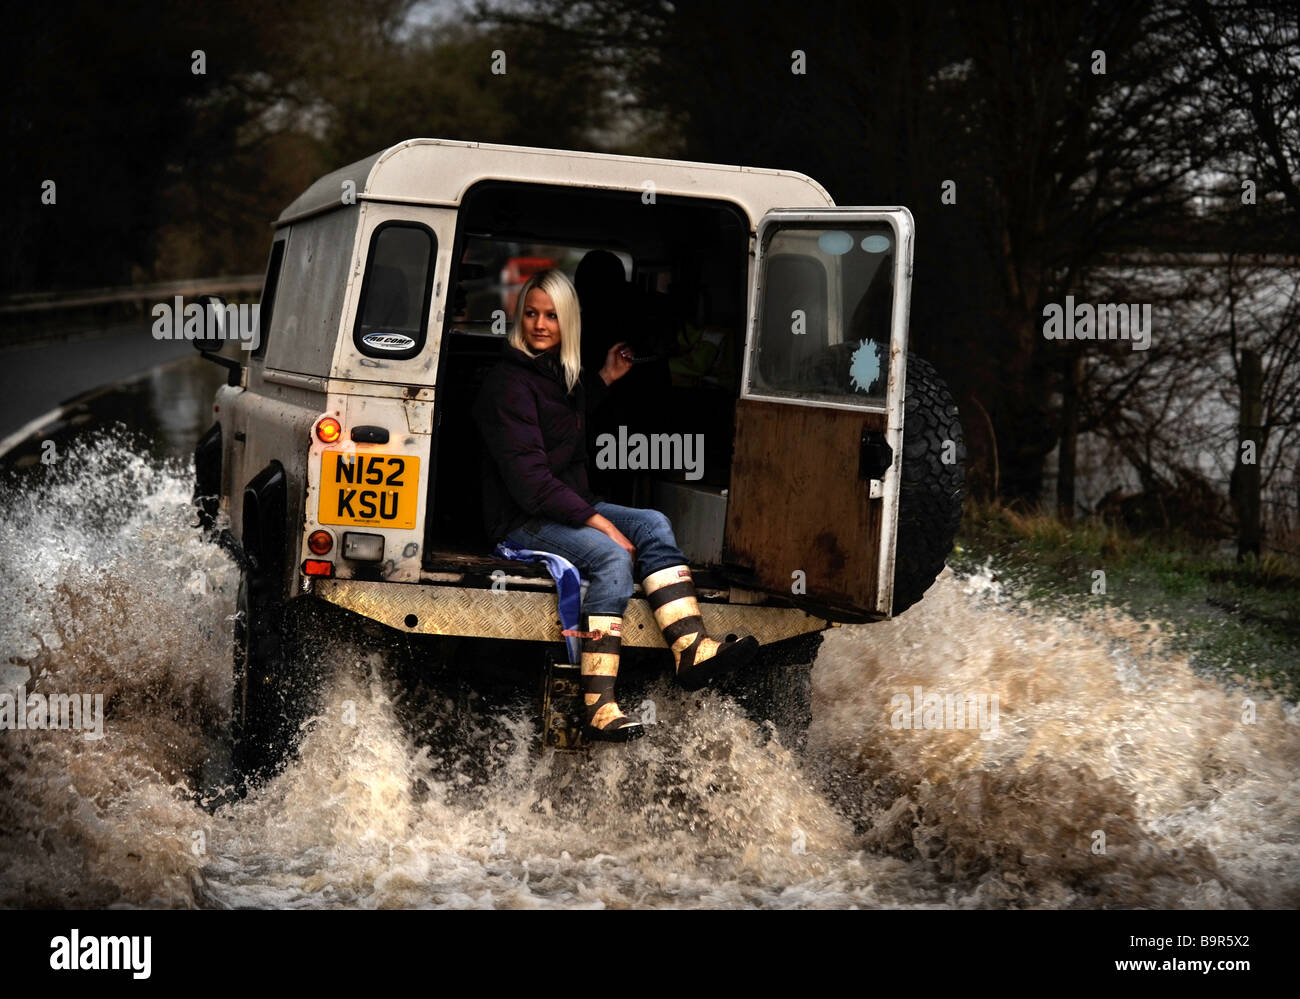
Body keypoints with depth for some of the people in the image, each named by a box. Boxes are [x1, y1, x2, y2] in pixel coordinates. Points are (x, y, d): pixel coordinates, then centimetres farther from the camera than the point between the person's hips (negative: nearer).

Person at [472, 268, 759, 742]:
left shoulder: (559, 371, 13)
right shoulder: (508, 383, -16)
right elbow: (529, 479, -22)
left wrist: (605, 378, 28)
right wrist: (596, 520, -25)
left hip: (566, 504, 9)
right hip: (520, 521, -9)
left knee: (652, 524, -12)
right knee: (613, 556, -30)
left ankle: (691, 649, -26)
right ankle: (598, 708, -38)